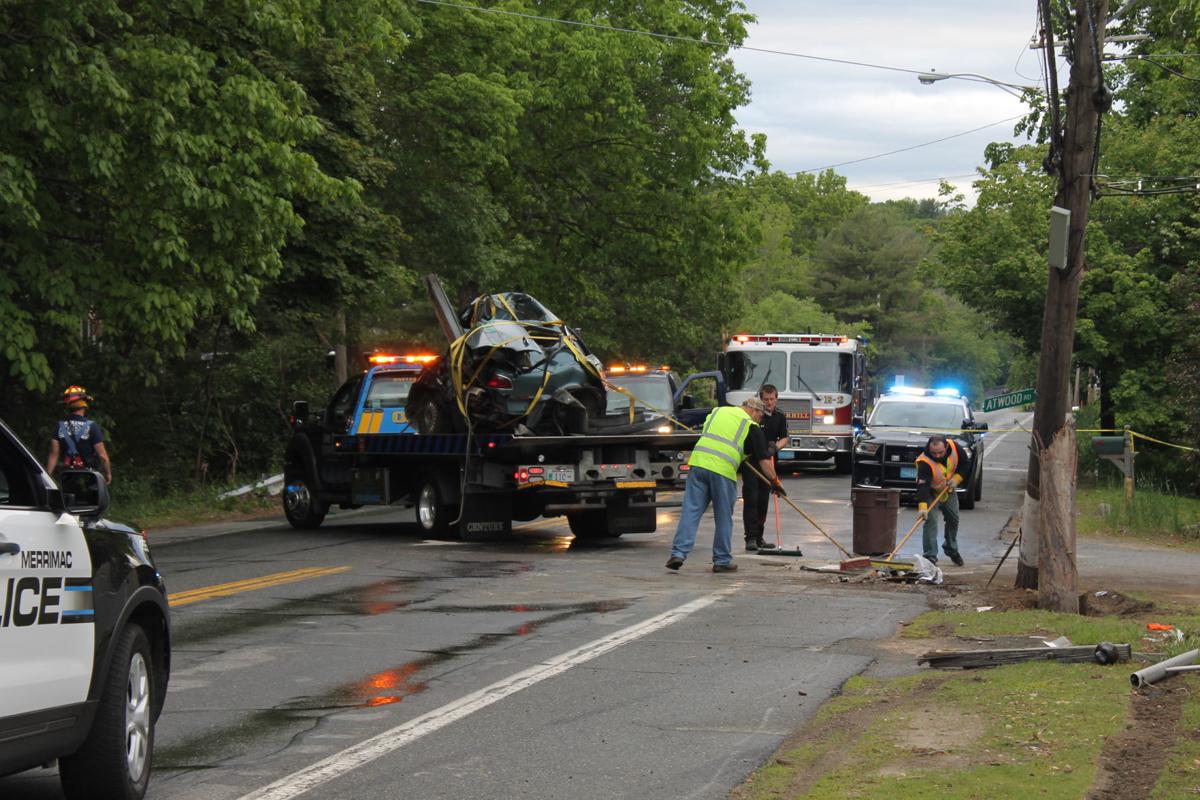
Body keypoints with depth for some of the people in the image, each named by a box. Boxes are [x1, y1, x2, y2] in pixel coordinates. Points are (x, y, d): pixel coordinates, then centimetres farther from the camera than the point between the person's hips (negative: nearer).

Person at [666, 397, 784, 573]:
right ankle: (722, 561, 14)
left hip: (698, 461, 4)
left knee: (690, 511, 2)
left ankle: (679, 552, -8)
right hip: (723, 470, -3)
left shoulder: (718, 411, 22)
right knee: (724, 517, 9)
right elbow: (764, 460, 6)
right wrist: (774, 480, 17)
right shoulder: (752, 427, 8)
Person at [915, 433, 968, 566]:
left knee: (953, 519, 17)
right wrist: (922, 506, -59)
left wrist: (956, 478, -21)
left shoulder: (954, 447, -25)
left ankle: (951, 549, 39)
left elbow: (964, 464, -6)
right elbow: (922, 485, -48)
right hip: (931, 492, -5)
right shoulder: (925, 462, -40)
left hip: (949, 490, 5)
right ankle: (930, 556, -16)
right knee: (930, 520, -19)